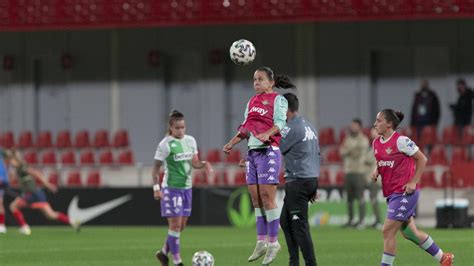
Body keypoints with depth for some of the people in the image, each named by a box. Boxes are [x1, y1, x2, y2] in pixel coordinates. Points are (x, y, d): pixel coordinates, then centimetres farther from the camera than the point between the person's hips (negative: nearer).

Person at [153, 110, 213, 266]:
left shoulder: (190, 141, 6)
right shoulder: (165, 144, -11)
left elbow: (194, 163, 12)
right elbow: (156, 167, -9)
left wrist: (204, 164, -9)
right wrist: (156, 187, -17)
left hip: (187, 188, 7)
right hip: (171, 189, -7)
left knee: (181, 225, 11)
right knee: (175, 224, -8)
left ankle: (164, 252, 29)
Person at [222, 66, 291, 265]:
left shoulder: (278, 99, -1)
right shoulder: (252, 101, 20)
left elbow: (279, 122, -13)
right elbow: (245, 127, 22)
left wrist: (266, 134, -30)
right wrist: (232, 143, 11)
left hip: (268, 151, -7)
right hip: (252, 152, 7)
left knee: (267, 196, -10)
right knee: (256, 198, 5)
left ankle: (273, 242, -5)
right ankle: (261, 242, 9)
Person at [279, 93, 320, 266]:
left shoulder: (291, 127, -12)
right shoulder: (309, 126, 17)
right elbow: (317, 156, 21)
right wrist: (314, 187, 23)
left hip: (298, 181, -9)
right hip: (311, 180, 9)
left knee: (300, 226, -7)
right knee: (285, 221, 16)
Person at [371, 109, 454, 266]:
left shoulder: (401, 141, -14)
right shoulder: (376, 143, 8)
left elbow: (422, 159, -8)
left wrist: (413, 182, -13)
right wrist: (376, 171, 3)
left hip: (405, 193, -8)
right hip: (391, 194, 8)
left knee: (388, 231, -12)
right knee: (409, 232, 14)